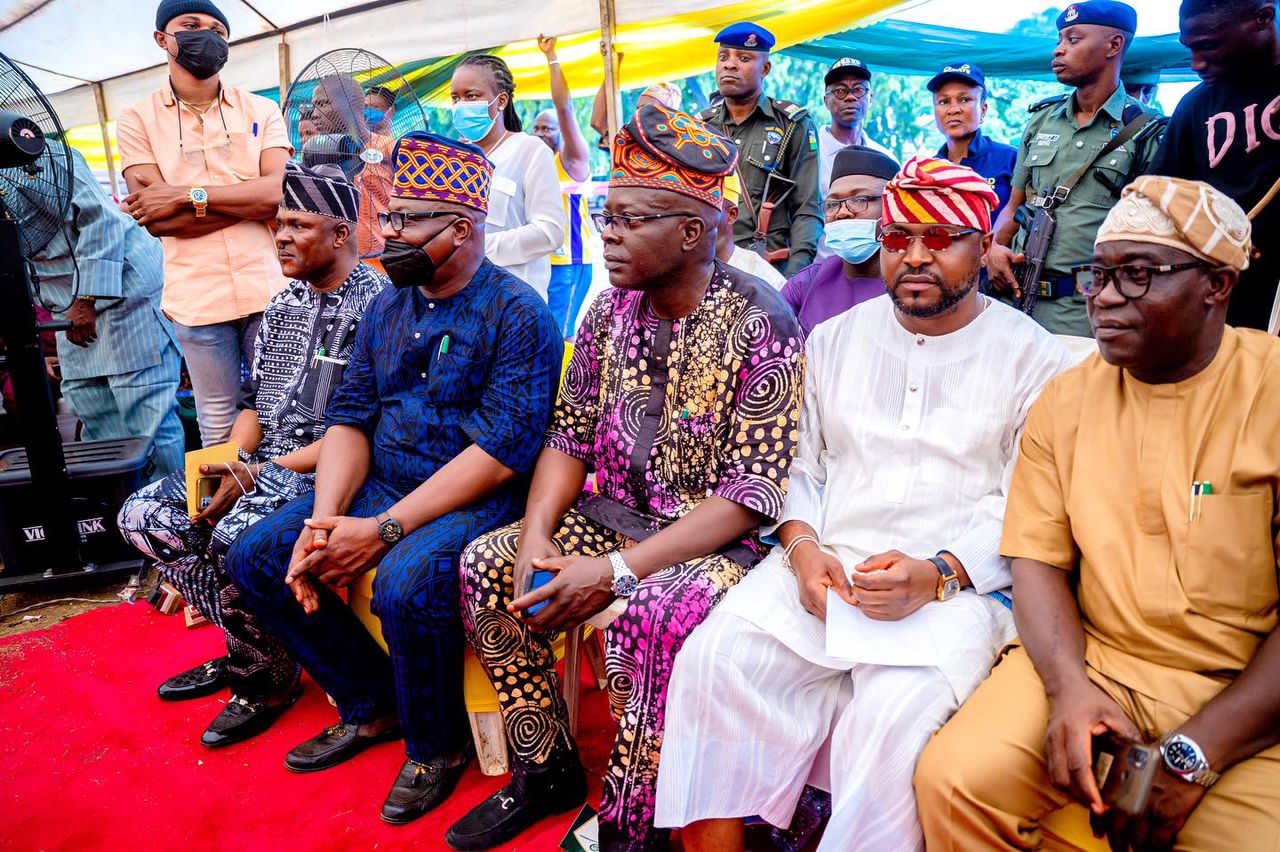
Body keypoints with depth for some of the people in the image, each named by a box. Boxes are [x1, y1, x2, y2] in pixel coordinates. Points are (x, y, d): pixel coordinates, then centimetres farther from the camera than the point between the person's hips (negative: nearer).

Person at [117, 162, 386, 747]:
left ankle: (267, 677, -3)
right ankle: (245, 643, 9)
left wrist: (259, 476, -18)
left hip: (329, 470, -9)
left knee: (234, 537, -31)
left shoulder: (376, 306, -13)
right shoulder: (284, 304, 13)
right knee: (142, 514, 0)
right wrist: (229, 464, -5)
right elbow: (254, 402, 16)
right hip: (262, 464, 9)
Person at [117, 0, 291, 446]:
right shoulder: (137, 120, 4)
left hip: (268, 288, 1)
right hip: (196, 298, 0)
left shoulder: (262, 110, 6)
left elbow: (281, 191, -9)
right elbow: (157, 220, -8)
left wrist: (188, 195, -14)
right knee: (218, 421, 9)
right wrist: (253, 198, -11)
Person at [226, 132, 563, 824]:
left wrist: (385, 530, -23)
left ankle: (436, 745, -2)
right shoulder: (387, 308, 12)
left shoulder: (517, 313, -12)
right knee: (255, 557, -1)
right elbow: (350, 417, 7)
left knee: (406, 583, -34)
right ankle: (372, 704, 14)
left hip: (475, 501, -8)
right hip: (381, 485, 8)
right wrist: (324, 521, -11)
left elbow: (502, 449, -21)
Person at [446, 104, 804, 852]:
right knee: (486, 564, -9)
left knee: (650, 616, -34)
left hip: (715, 541, -6)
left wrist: (619, 570, -24)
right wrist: (537, 531, -12)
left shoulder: (758, 323, -15)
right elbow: (572, 437, 8)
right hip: (613, 517, 7)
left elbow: (752, 495, -19)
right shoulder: (610, 312, 4)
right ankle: (547, 773, 8)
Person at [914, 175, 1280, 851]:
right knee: (953, 780, -17)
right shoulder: (1065, 400, 6)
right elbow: (1039, 561, 4)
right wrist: (1069, 686, -13)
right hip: (1094, 662, 3)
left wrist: (1191, 755, -15)